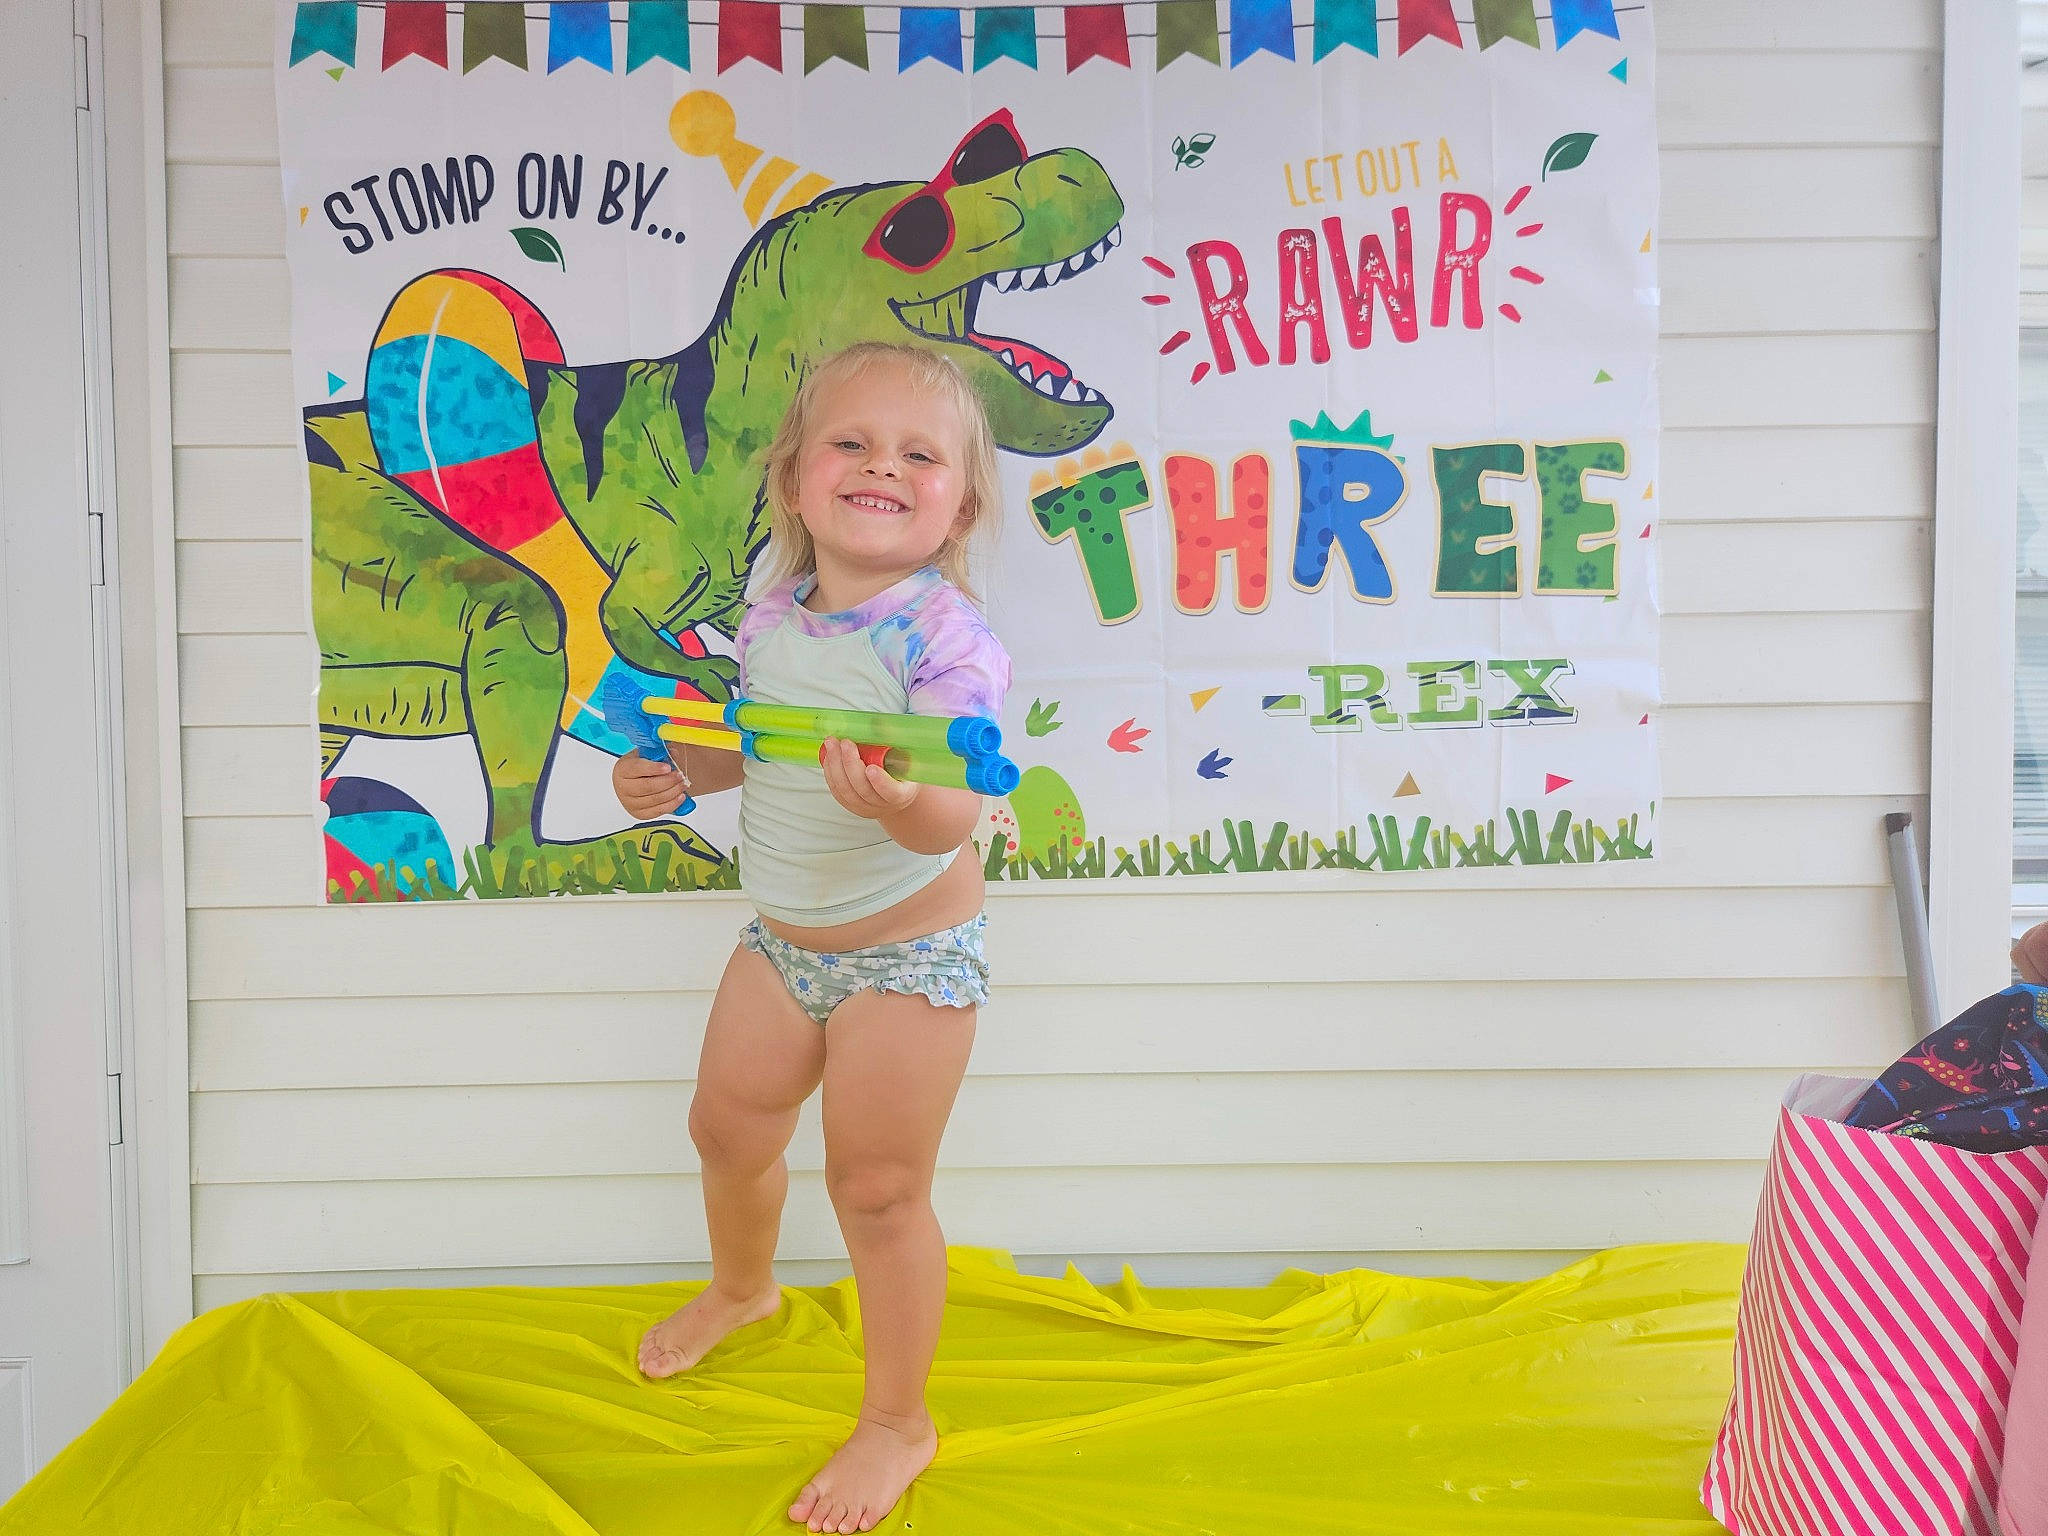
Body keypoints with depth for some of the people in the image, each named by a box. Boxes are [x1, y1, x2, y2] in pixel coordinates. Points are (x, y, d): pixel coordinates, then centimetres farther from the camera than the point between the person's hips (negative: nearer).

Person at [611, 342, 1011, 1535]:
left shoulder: (943, 635, -25)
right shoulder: (771, 620, -4)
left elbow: (955, 812, -36)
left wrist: (905, 803, -58)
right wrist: (679, 770, -5)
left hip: (909, 954, -7)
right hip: (783, 942, 7)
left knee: (877, 1188, 2)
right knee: (729, 1125, 23)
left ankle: (898, 1422, 25)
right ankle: (743, 1286, 57)